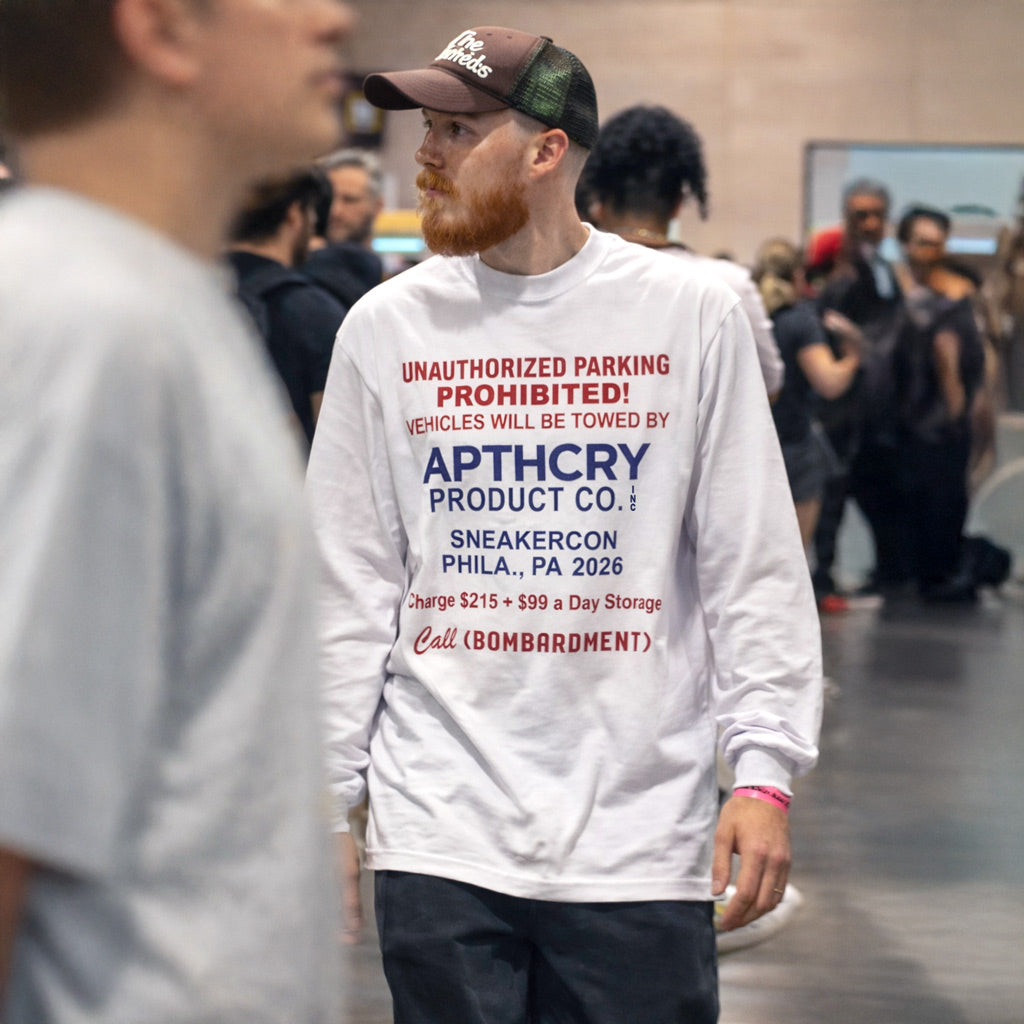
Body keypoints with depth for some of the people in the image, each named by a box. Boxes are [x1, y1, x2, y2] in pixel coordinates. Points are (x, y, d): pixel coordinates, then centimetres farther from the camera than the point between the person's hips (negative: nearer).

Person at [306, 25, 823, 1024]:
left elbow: (755, 567, 2)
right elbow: (350, 585, 7)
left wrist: (764, 772, -5)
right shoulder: (385, 326, 4)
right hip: (438, 833, 1)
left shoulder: (691, 317, 0)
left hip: (639, 833, -1)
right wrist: (325, 799, 5)